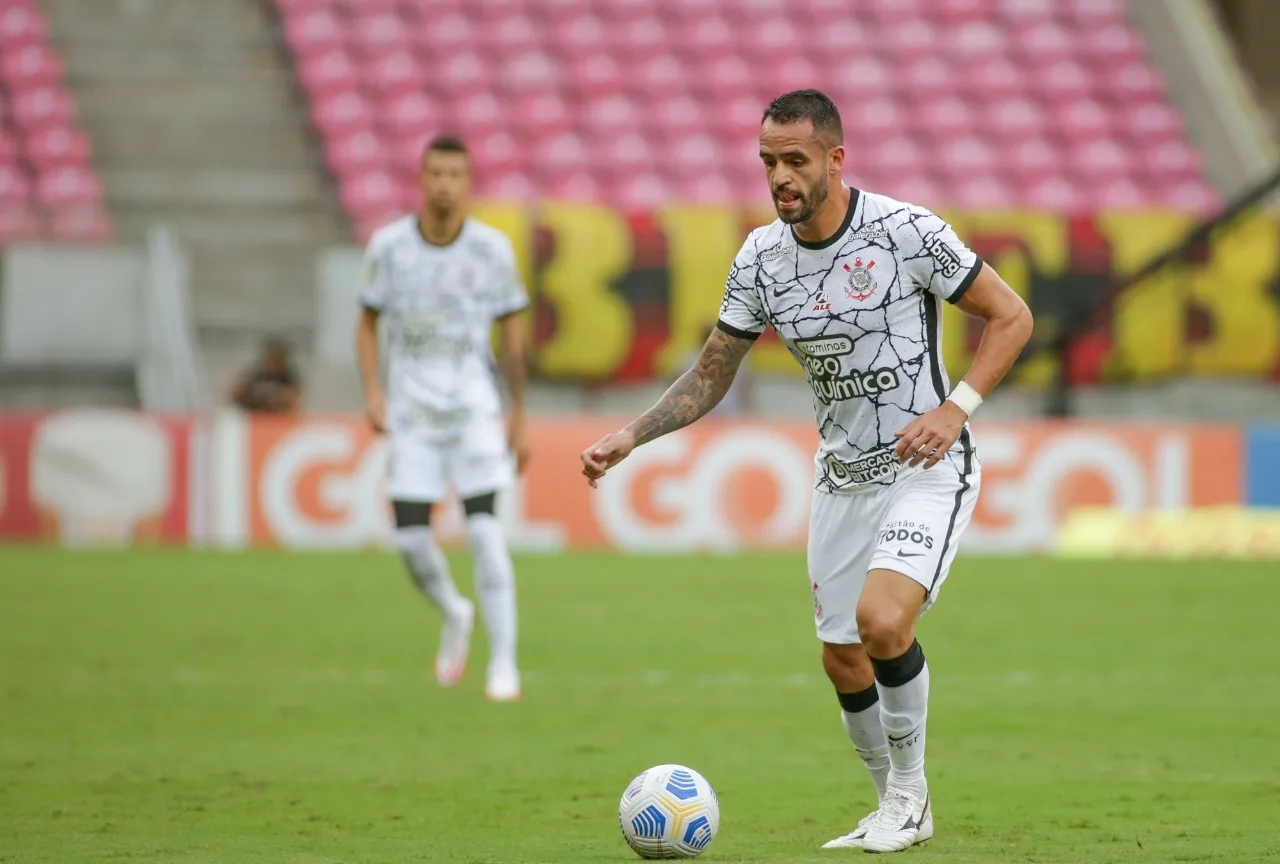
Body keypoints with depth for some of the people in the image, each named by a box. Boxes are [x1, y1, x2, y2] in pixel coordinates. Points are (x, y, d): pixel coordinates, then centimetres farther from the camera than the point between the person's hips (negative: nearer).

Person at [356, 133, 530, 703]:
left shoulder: (491, 249, -4)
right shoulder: (388, 245, -3)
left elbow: (512, 332, 5)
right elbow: (368, 323, 8)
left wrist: (519, 416, 6)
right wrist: (372, 393, -6)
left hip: (474, 407, -1)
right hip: (412, 413, 2)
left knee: (484, 530, -13)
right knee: (410, 538, -3)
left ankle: (504, 664, -7)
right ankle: (454, 615, 29)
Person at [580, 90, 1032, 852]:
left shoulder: (906, 231, -16)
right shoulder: (761, 258, -2)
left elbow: (1012, 316, -8)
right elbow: (712, 376, 7)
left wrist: (956, 409, -20)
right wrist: (630, 436, -6)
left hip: (927, 471, -6)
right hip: (843, 476, 6)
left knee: (882, 619, -26)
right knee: (843, 661, 7)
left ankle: (908, 787, -4)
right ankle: (902, 810, 28)